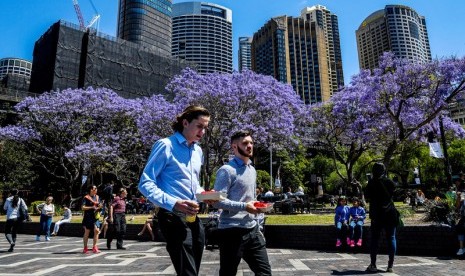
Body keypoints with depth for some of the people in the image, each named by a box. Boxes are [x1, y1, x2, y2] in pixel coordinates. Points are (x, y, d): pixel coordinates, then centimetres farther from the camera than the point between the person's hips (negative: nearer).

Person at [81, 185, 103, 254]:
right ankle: (85, 248, 16)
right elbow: (83, 207, -11)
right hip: (88, 216, -5)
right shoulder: (86, 197, -6)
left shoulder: (97, 197, 12)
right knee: (87, 232, 4)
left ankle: (94, 247, 4)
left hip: (95, 216, 5)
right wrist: (92, 207, -19)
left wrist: (100, 207, -2)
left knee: (97, 231, -6)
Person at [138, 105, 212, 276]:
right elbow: (145, 184, -14)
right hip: (174, 217, -8)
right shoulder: (166, 145, -10)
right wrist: (173, 203, -28)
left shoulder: (198, 151, 14)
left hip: (194, 219, 8)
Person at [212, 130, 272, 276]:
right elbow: (217, 201, -18)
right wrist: (244, 206, -23)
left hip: (252, 230, 8)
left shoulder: (252, 170, 15)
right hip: (232, 231, -7)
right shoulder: (227, 170, -12)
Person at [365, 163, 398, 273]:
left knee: (374, 239, 4)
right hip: (390, 214, 1)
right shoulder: (390, 182, -1)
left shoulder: (371, 183, -5)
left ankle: (373, 265, -1)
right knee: (391, 238, 8)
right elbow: (393, 194, 9)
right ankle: (390, 265, 7)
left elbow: (367, 197, 1)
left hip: (377, 214, -1)